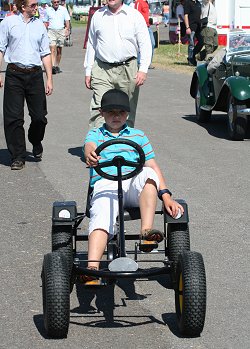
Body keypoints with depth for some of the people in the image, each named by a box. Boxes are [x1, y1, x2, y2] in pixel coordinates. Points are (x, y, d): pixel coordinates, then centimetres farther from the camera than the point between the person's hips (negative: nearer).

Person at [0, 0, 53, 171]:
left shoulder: (39, 25, 12)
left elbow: (46, 54, 13)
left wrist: (49, 79, 8)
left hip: (35, 74, 2)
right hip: (14, 75, -2)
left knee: (39, 116, 2)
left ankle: (36, 144, 31)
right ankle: (18, 157, 6)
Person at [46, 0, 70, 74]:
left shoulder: (63, 9, 6)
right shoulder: (48, 10, 5)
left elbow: (67, 21, 7)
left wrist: (68, 30, -4)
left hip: (61, 31, 2)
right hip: (51, 31, -2)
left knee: (59, 50, 7)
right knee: (53, 49, -15)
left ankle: (57, 66, 19)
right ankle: (53, 66, -24)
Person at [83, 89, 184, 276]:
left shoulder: (138, 135, 28)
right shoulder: (95, 134, 24)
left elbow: (152, 166, 18)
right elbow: (90, 146, -3)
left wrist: (166, 196, 1)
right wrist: (90, 155, -32)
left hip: (134, 185, 1)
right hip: (105, 185, -1)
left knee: (149, 174, -34)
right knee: (101, 219, -33)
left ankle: (146, 231, -43)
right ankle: (92, 267, -52)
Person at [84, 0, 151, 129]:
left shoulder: (135, 15, 4)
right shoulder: (97, 16, 11)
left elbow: (145, 44, 2)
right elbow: (91, 45, 18)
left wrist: (143, 69, -9)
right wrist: (88, 71, 14)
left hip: (128, 69, 0)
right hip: (102, 70, 0)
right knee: (99, 109, -13)